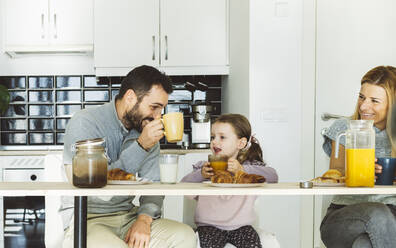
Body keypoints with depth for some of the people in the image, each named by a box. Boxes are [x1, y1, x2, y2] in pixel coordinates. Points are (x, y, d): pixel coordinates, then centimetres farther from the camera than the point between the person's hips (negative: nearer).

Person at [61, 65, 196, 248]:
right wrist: (141, 145, -24)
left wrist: (144, 219, -14)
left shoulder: (146, 130, 7)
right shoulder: (83, 123, -12)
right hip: (85, 219, -5)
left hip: (127, 216, 5)